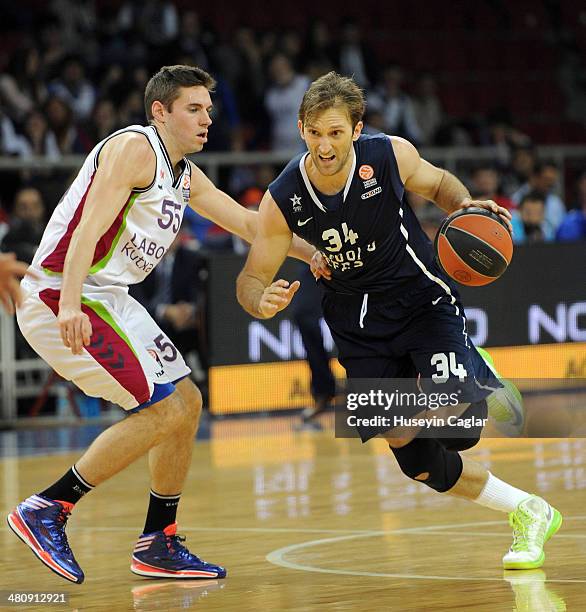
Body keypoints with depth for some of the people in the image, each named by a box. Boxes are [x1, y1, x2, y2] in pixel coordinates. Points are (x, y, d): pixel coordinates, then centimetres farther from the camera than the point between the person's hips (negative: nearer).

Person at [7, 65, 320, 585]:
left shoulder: (186, 176, 17)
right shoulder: (134, 148, -13)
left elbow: (249, 223, 27)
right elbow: (90, 225, -24)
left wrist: (316, 254, 22)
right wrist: (69, 305, -35)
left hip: (110, 300, 10)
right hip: (62, 297, -10)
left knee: (186, 404, 13)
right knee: (164, 409, -15)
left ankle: (159, 546, 21)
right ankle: (45, 510, -12)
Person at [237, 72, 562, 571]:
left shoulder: (390, 156, -17)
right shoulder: (283, 200, -17)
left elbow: (437, 183, 5)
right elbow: (251, 279, -9)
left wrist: (464, 204, -16)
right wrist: (262, 303, -32)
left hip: (422, 299, -2)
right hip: (359, 321, 2)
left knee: (452, 400, -30)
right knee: (421, 464, -2)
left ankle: (479, 375, 8)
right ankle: (529, 512, 17)